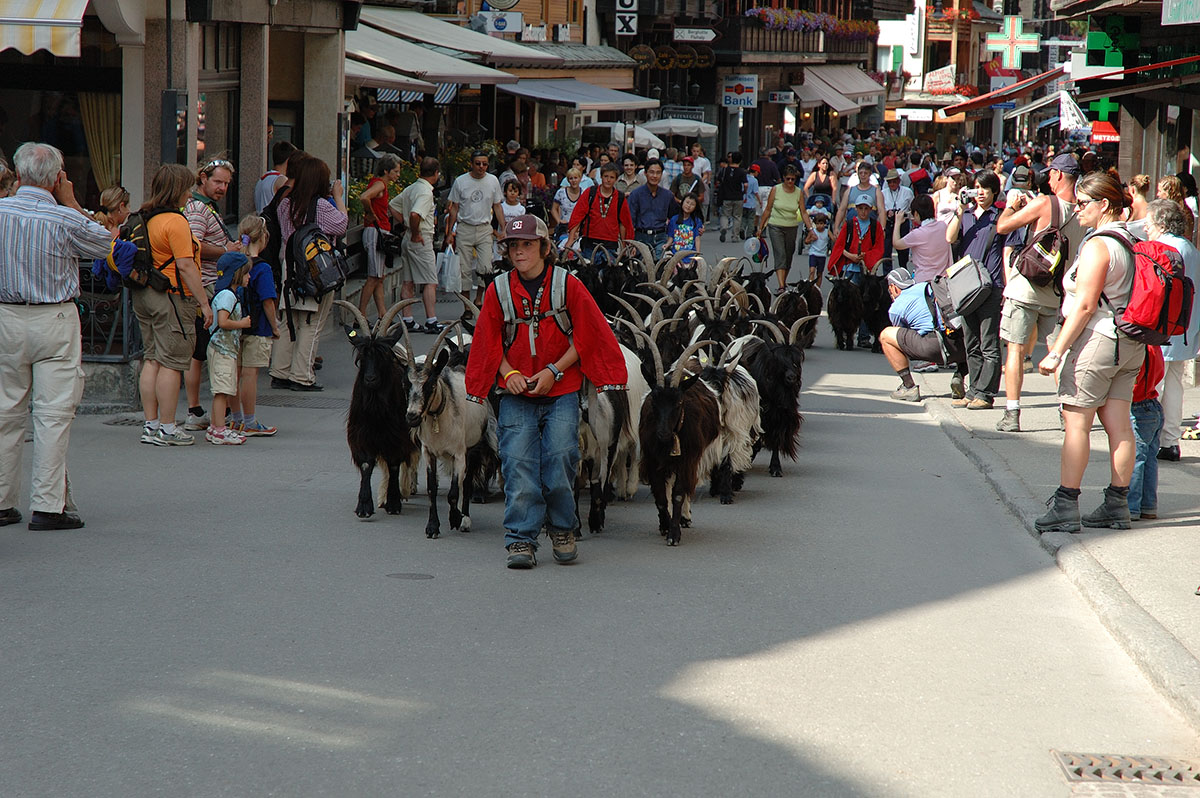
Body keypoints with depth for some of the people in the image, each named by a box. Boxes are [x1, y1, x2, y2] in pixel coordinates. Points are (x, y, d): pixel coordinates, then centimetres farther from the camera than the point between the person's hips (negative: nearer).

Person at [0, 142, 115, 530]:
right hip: (54, 323, -3)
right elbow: (104, 244, 5)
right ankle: (47, 505, -3)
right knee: (53, 414, -1)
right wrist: (71, 202, 7)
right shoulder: (65, 220, -12)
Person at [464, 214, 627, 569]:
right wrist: (508, 373, -6)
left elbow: (584, 338, 2)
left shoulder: (568, 285, -1)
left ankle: (561, 529, 11)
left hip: (561, 393, -1)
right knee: (518, 463, -9)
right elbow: (491, 343, 12)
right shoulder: (498, 290, 5)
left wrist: (553, 370, -9)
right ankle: (521, 539, -6)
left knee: (560, 458, -11)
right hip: (516, 394, 1)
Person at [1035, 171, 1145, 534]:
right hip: (1131, 345, 8)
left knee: (1076, 423, -4)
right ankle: (1118, 505, 11)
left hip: (1097, 340, -8)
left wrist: (1057, 352, -17)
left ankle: (1066, 506, -4)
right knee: (1119, 425, 9)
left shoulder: (1098, 245, -15)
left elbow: (1084, 305, -19)